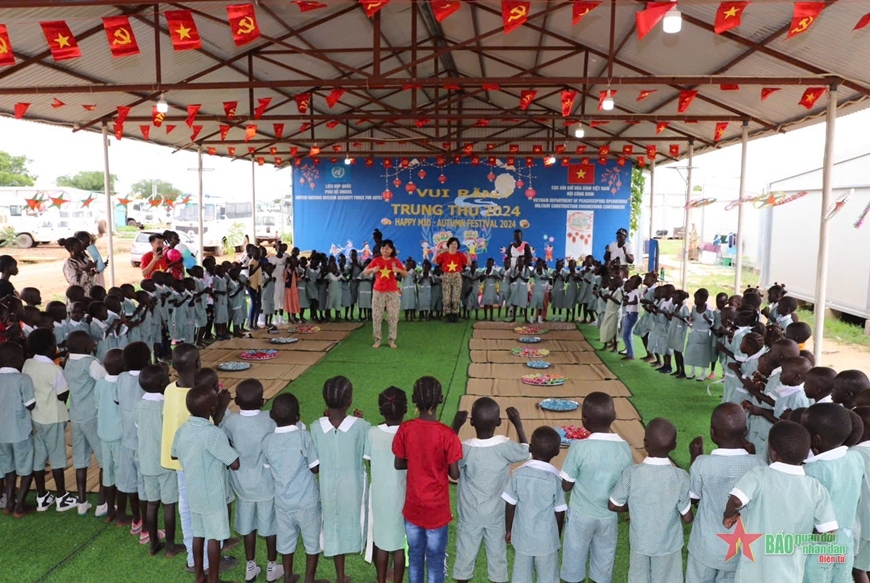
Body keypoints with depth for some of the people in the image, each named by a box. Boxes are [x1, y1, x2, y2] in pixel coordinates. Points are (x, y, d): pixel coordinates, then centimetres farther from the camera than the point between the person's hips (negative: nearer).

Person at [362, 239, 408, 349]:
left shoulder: (396, 261, 2)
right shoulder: (376, 260, 3)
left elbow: (406, 275, 2)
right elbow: (364, 272, 4)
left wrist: (399, 270, -18)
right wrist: (372, 269, -17)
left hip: (392, 292, 0)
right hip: (378, 291, 0)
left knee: (393, 316, 1)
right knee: (376, 316, 0)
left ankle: (391, 340, 8)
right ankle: (377, 340, 8)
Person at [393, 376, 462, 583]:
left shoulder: (405, 429, -13)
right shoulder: (447, 434, -22)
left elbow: (399, 464, -1)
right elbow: (455, 474, -15)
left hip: (413, 506, 3)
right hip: (437, 509, -3)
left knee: (415, 556, 22)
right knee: (435, 560, 15)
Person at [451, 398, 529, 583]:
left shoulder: (466, 449, -23)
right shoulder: (505, 447, -21)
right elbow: (526, 451, 0)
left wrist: (456, 426, -4)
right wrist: (518, 424, 5)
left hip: (470, 516, -1)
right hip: (497, 514, 1)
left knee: (465, 555, 17)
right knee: (498, 555, 18)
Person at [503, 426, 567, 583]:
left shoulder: (518, 474, -12)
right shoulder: (556, 478, -16)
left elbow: (510, 505, -4)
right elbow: (559, 513, -8)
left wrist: (508, 530, 11)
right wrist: (558, 536, 9)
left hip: (522, 537, 2)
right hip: (547, 539, -2)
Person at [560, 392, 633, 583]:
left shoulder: (579, 447, -24)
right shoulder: (624, 448, -13)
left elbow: (566, 485, -15)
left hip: (582, 514, -3)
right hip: (608, 515, 3)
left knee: (575, 556, 18)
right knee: (604, 558, 22)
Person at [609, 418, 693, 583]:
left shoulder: (631, 473, -21)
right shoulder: (680, 476, -21)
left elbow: (613, 505, -11)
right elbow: (687, 517, -12)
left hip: (640, 542, 0)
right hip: (668, 544, 0)